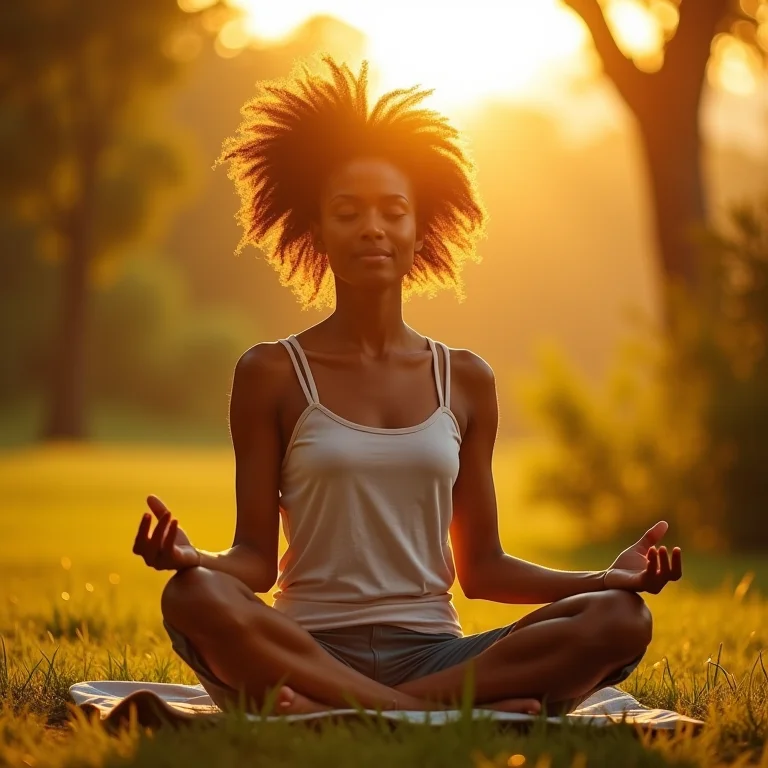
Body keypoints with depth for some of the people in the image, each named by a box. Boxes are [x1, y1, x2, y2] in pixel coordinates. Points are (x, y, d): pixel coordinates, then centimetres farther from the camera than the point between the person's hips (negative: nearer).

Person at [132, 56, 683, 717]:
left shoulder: (465, 380, 14)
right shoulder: (272, 374, 6)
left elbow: (480, 567, 15)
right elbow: (257, 558, 3)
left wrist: (606, 578, 0)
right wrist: (194, 557, -20)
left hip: (432, 654, 3)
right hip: (308, 653, -3)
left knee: (622, 619, -23)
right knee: (194, 598, -35)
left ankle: (335, 713, -32)